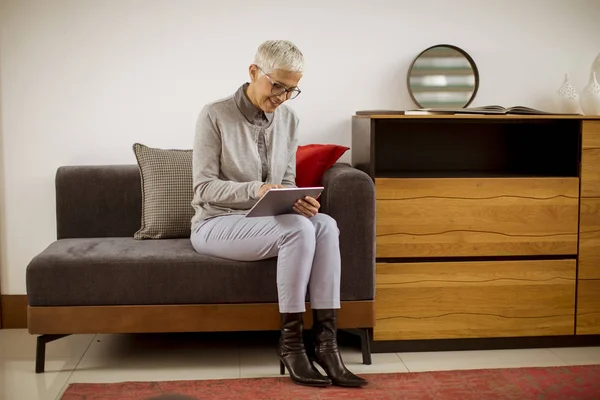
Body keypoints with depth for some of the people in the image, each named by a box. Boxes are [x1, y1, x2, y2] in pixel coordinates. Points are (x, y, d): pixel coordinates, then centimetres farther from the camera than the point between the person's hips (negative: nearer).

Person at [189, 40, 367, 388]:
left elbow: (287, 181, 9)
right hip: (216, 224, -5)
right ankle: (291, 342, -23)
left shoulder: (288, 119, 5)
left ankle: (326, 341, -28)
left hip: (266, 222, 5)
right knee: (298, 229, -33)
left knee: (325, 224, -27)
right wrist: (254, 190, -32)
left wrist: (299, 201, -16)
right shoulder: (215, 115, -11)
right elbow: (204, 187, -14)